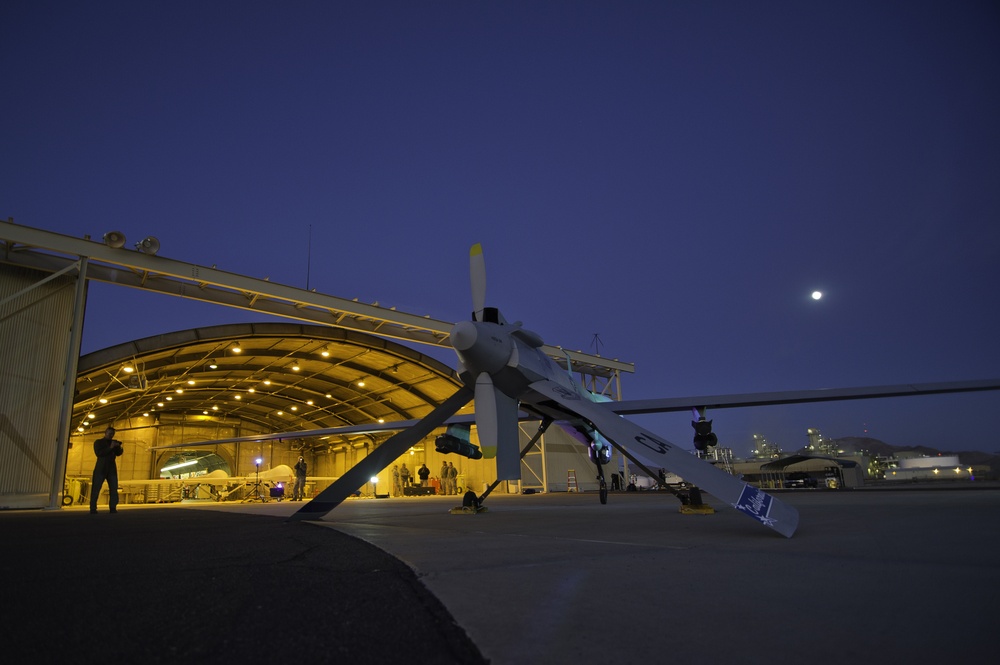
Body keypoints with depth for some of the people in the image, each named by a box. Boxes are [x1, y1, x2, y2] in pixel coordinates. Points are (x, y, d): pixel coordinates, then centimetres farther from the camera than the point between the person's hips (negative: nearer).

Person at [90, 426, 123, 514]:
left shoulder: (114, 442, 16)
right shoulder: (98, 442, 6)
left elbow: (118, 453, 7)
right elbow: (98, 453, -9)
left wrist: (118, 447, -12)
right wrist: (110, 448, -18)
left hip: (112, 469, 3)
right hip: (101, 468, -3)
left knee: (114, 488, -5)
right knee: (96, 488, -6)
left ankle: (113, 508, -6)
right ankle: (93, 509, -3)